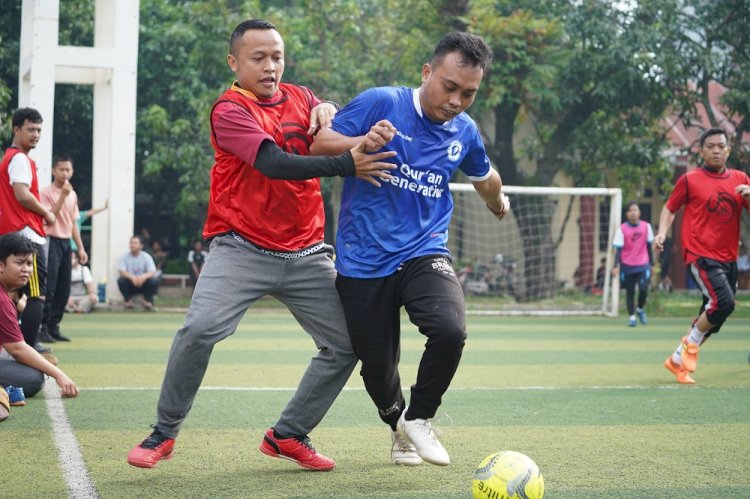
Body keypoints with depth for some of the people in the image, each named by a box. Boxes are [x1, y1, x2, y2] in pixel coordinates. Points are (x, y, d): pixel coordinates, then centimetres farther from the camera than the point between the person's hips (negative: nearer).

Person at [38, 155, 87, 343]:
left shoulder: (73, 195, 13)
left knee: (64, 289, 7)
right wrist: (63, 196, -22)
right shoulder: (46, 193, -8)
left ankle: (54, 327, 13)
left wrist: (81, 248, 13)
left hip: (66, 243, 7)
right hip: (51, 242, -7)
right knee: (48, 288, -10)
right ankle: (43, 328, -6)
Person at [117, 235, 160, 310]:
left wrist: (144, 277, -39)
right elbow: (121, 271, -18)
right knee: (121, 280, -31)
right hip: (130, 285, 0)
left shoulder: (146, 257, -7)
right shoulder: (124, 257, -7)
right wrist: (132, 277, -37)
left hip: (143, 284, 0)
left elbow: (152, 272, -16)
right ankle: (128, 300, -5)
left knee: (154, 281, -29)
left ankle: (147, 301, -3)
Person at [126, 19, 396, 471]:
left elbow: (348, 137, 6)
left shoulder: (299, 98, 12)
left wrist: (327, 111, -16)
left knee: (346, 345, 3)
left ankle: (288, 435, 17)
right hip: (242, 250, -6)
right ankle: (165, 433, -3)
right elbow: (273, 162, -23)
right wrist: (346, 165, -31)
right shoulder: (229, 110, -8)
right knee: (200, 330, -23)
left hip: (306, 255, 6)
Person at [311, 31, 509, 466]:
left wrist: (499, 202, 44)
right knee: (378, 368, 3)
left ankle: (419, 418, 0)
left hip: (425, 252, 2)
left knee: (451, 330, -27)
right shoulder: (380, 103, -9)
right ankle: (398, 426, 38)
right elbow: (319, 146, -7)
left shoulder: (465, 132, 5)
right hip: (364, 262, -2)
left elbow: (484, 178, 27)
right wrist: (363, 142, -25)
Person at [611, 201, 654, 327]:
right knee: (630, 293, 4)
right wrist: (616, 266, -16)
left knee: (644, 289, -11)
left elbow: (649, 246, 10)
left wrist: (651, 263, 12)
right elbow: (618, 249, -7)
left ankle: (640, 309, 17)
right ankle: (632, 316, 17)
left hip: (643, 265, 1)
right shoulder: (622, 229, -7)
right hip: (627, 266, -1)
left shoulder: (646, 226, 0)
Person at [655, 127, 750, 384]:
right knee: (723, 301, -24)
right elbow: (670, 208, 6)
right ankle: (690, 343, 0)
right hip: (701, 255, -5)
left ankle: (678, 360, 23)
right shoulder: (689, 180, -1)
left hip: (728, 258, 5)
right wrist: (662, 232, -12)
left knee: (712, 318, 6)